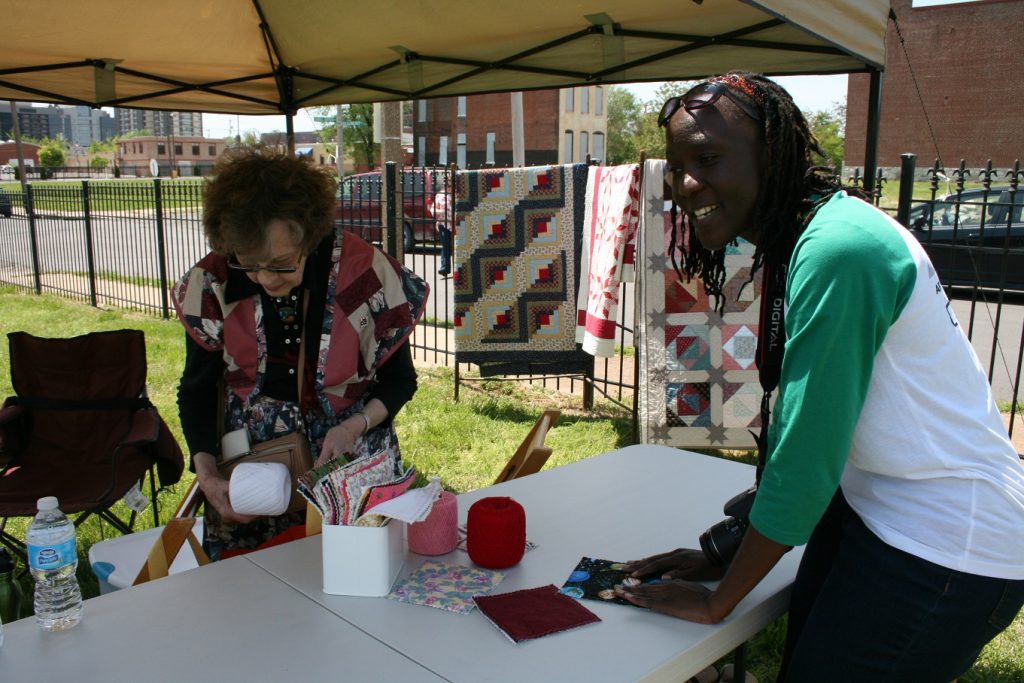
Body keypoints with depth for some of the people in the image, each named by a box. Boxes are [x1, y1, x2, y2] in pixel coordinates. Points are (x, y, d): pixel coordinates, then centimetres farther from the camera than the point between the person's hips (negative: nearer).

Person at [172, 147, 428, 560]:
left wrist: (355, 426, -19)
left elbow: (399, 379, -2)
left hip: (353, 466, -1)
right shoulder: (213, 284, -10)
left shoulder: (364, 274, -15)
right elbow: (196, 390, 2)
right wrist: (205, 473, -12)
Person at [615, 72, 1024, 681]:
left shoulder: (838, 249, -24)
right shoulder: (794, 245, 5)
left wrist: (718, 600, -11)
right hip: (871, 505, 8)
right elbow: (793, 431, 8)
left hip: (949, 545, -8)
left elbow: (803, 457, -23)